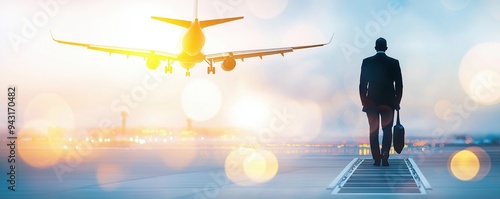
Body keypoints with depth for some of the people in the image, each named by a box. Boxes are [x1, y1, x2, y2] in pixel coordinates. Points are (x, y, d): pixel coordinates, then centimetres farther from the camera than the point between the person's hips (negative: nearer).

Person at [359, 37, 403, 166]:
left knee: (373, 131, 7)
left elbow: (362, 84, -2)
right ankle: (385, 156, -10)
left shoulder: (367, 62, -2)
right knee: (387, 130, 8)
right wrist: (397, 102, 9)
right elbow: (399, 85, 0)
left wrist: (364, 102, 6)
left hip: (371, 102, 0)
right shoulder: (394, 62, -1)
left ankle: (376, 159, 5)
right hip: (389, 102, 0)